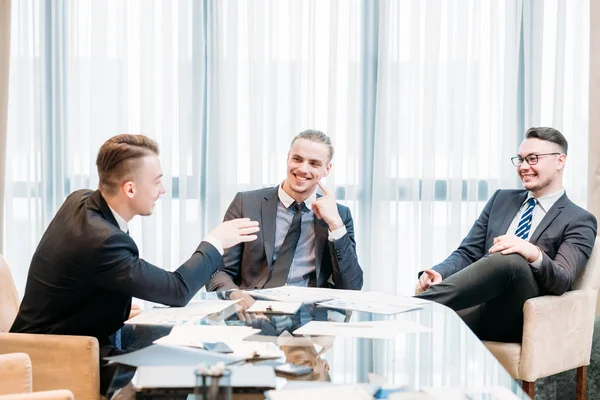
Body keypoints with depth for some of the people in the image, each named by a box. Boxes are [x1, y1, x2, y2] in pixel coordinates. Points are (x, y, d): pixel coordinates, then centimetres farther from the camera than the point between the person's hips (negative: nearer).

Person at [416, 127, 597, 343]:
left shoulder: (580, 221, 6)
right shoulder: (501, 199, 22)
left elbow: (562, 281, -8)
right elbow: (467, 253, 15)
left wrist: (534, 255, -31)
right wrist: (439, 274, -8)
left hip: (519, 319, -3)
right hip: (475, 306, 4)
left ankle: (418, 305, -40)